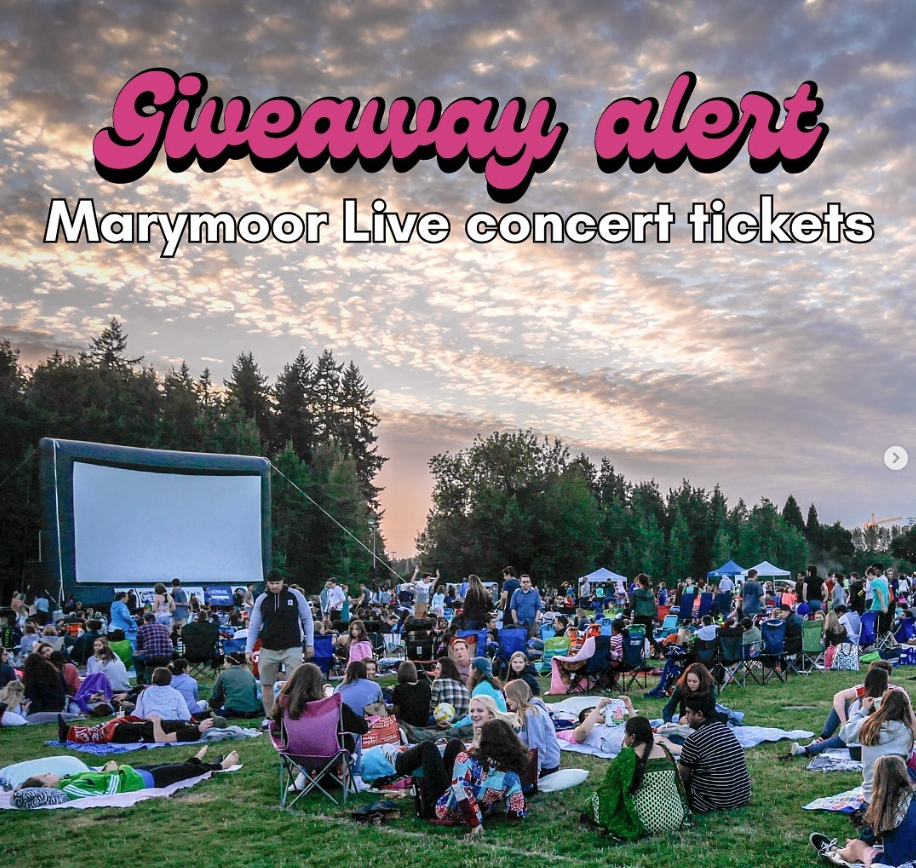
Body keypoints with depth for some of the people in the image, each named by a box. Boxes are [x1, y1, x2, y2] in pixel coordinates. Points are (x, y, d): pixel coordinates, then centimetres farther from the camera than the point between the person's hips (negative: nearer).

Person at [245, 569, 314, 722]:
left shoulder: (295, 595, -2)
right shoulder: (261, 600, 3)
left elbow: (307, 619, 4)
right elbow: (254, 626, 9)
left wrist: (309, 643, 1)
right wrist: (249, 649, 2)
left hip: (292, 648, -2)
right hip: (268, 649, 2)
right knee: (266, 685, 6)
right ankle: (268, 717, 19)